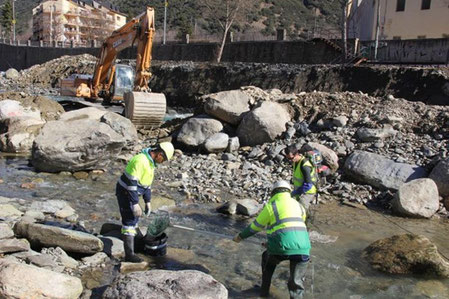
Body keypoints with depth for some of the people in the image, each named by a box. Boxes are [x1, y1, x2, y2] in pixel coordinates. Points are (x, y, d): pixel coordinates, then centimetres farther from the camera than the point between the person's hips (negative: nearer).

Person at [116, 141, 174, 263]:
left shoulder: (150, 162, 5)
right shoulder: (140, 160, -27)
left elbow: (146, 182, 14)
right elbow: (132, 183, -28)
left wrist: (148, 201, 13)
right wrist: (135, 204, -27)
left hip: (133, 192, 10)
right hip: (125, 192, -10)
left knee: (134, 218, 22)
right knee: (129, 221, -9)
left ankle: (131, 241, 40)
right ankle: (129, 254, -5)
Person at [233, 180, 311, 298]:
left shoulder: (270, 206, 4)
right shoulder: (298, 205, 17)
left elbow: (254, 227, 14)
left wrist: (240, 236, 33)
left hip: (281, 247, -2)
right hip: (302, 248, 2)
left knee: (268, 259, 31)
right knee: (296, 283, 15)